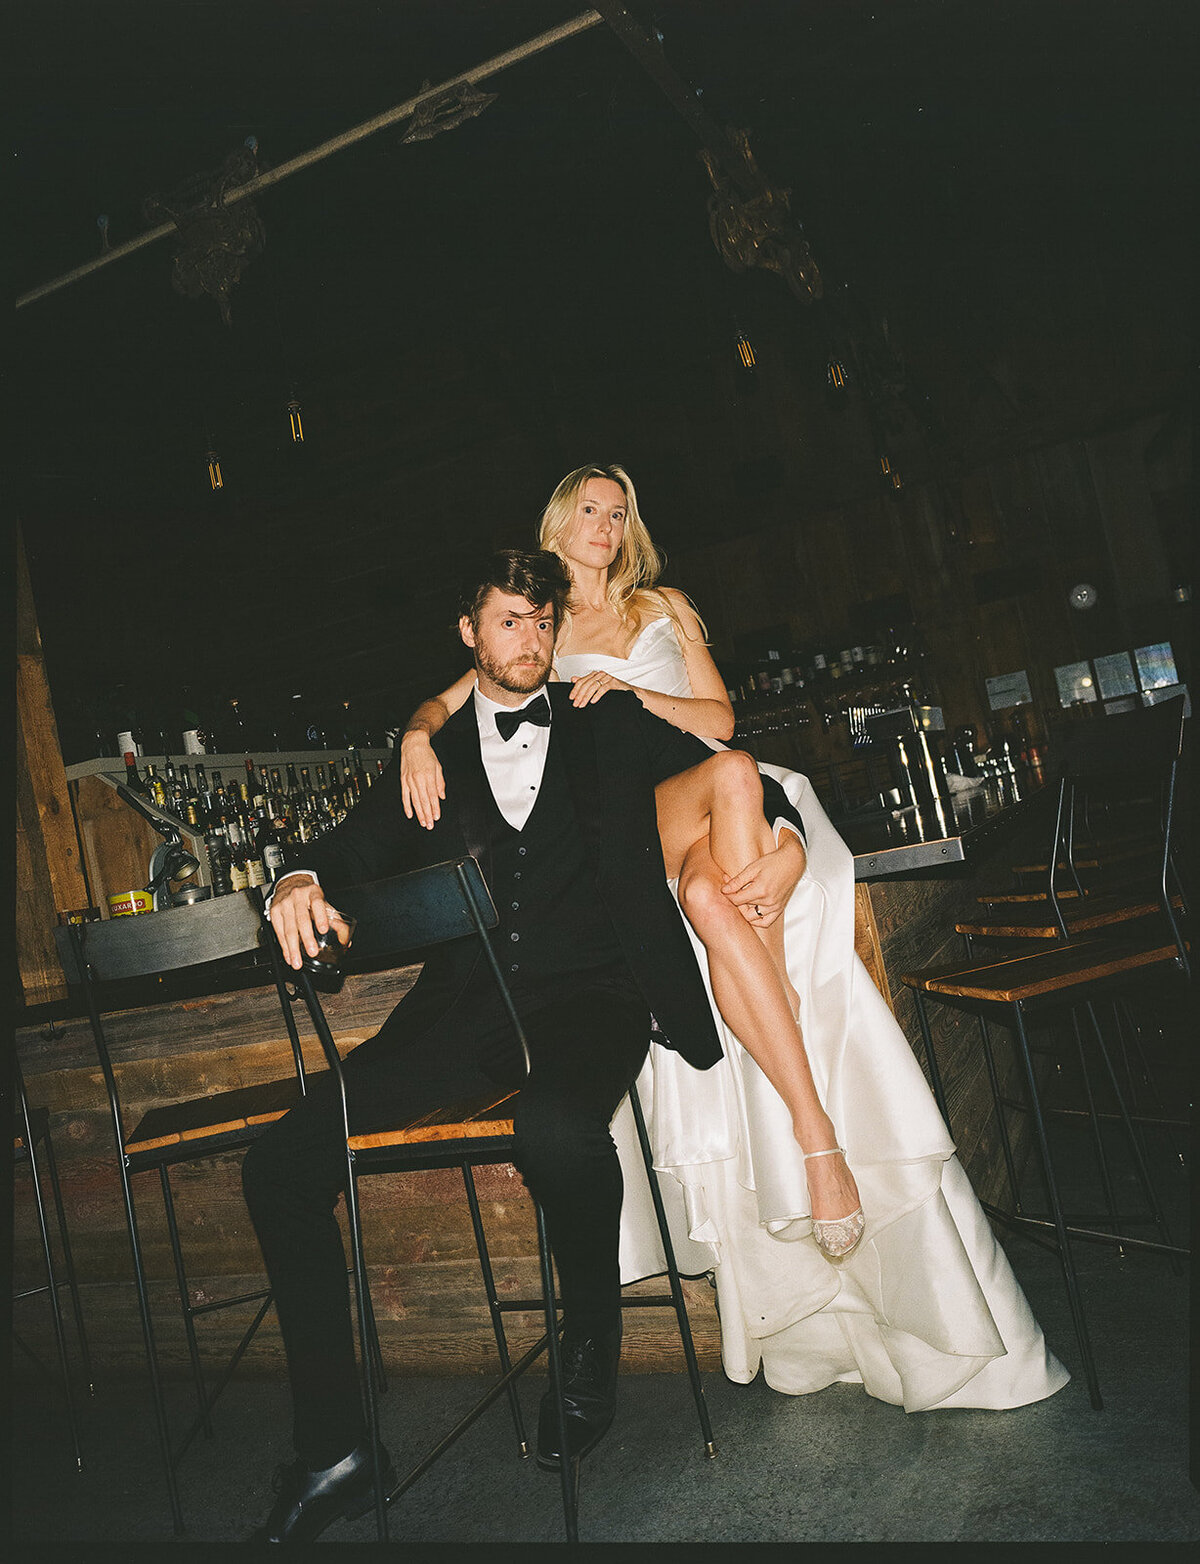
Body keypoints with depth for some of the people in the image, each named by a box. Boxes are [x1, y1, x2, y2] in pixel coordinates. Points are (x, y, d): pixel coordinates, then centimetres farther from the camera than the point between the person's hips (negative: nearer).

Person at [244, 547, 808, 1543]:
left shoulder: (613, 726, 16)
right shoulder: (432, 757, 20)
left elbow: (739, 783, 14)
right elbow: (360, 847, 14)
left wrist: (777, 830, -7)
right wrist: (302, 878, -9)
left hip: (588, 994, -2)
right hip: (469, 1003, 3)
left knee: (557, 1132, -37)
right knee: (282, 1164, -14)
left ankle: (590, 1351, -5)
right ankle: (334, 1451, 0)